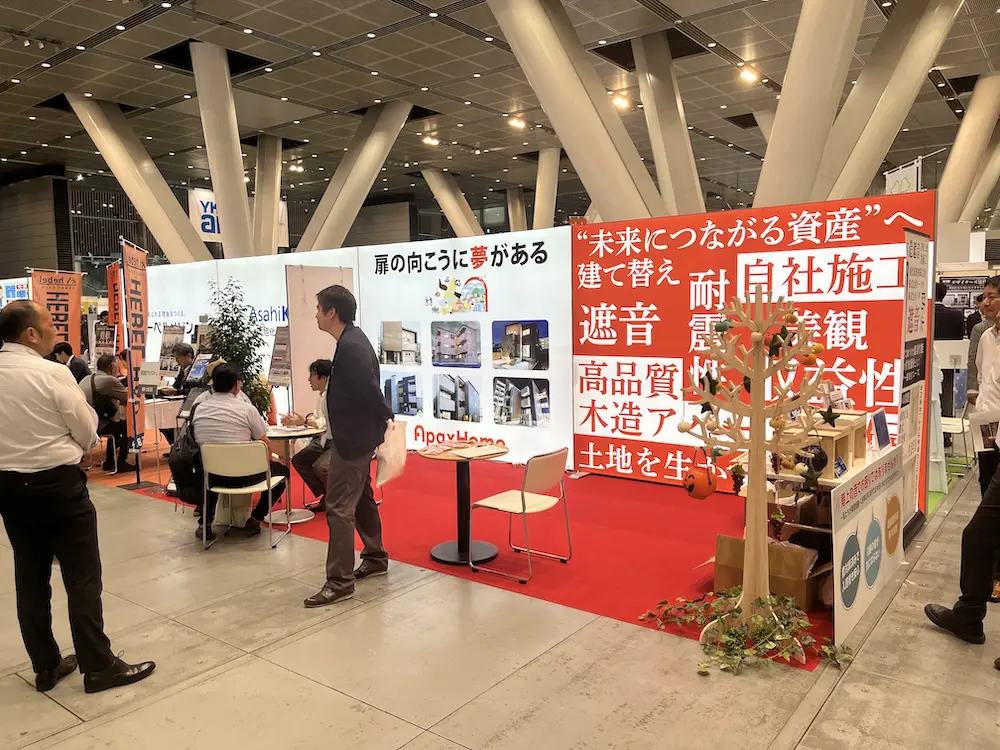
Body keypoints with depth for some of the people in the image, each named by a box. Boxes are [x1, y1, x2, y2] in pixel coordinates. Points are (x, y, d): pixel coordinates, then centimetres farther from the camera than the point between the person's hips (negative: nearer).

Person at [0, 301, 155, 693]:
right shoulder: (52, 374, -16)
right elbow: (88, 433, -9)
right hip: (57, 484, -7)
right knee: (82, 577, 2)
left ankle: (46, 666, 26)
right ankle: (99, 666, 10)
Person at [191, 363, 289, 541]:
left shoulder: (198, 409, 0)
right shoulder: (247, 409, -12)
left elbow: (201, 442, 13)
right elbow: (266, 445, -6)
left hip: (211, 477, 4)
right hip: (243, 476, -4)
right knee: (281, 469, 20)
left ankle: (205, 522, 25)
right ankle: (254, 519, 11)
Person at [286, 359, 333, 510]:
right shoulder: (324, 394, 10)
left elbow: (331, 423, -29)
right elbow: (318, 418, 13)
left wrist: (304, 421, -30)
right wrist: (297, 420, -3)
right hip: (326, 440, 10)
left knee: (320, 466, -27)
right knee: (299, 460, 2)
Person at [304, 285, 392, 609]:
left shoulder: (350, 347, -23)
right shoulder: (352, 340, 10)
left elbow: (369, 390, -24)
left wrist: (387, 420, -11)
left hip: (352, 438, -11)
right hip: (355, 434, 11)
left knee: (338, 507, -6)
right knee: (361, 498, 20)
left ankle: (340, 580, 2)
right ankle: (375, 558, 35)